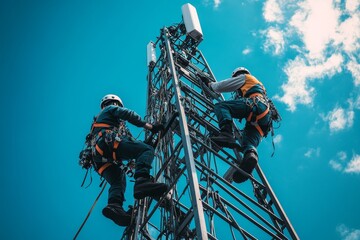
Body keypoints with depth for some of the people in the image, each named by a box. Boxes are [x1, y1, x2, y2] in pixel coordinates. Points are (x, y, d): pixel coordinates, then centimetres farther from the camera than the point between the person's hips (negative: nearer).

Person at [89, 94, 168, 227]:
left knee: (117, 183, -5)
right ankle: (142, 181, -48)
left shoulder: (98, 120, 45)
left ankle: (114, 205, -37)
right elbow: (128, 114, 4)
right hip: (110, 141, -8)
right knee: (147, 150, -19)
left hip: (100, 158, 8)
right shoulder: (111, 108, 25)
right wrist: (150, 126, 4)